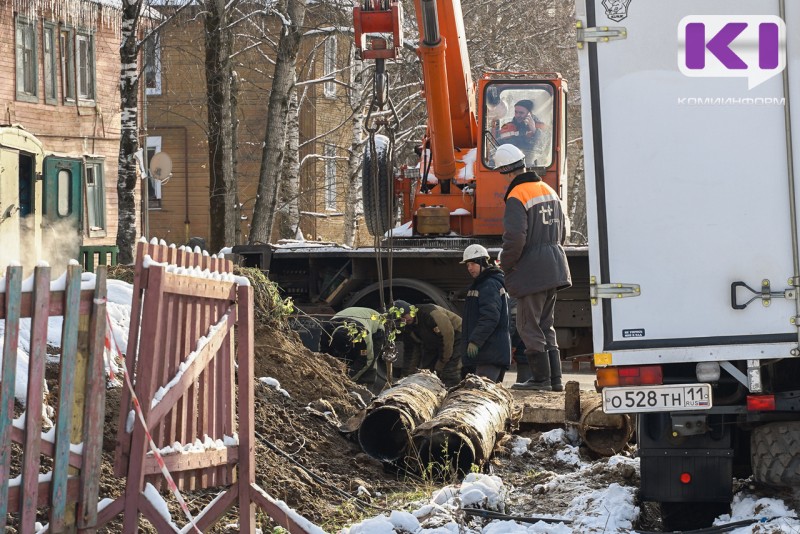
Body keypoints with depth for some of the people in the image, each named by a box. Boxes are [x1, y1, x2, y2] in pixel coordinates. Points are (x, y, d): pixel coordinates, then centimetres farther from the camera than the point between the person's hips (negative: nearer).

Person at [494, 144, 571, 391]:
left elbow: (515, 239, -21)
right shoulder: (549, 191, 12)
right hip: (554, 267, 8)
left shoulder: (516, 198, -15)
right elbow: (561, 233, 19)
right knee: (545, 325, 15)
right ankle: (555, 378, 13)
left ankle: (541, 378, -1)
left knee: (529, 326, -1)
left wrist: (506, 266, -6)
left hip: (531, 271, -8)